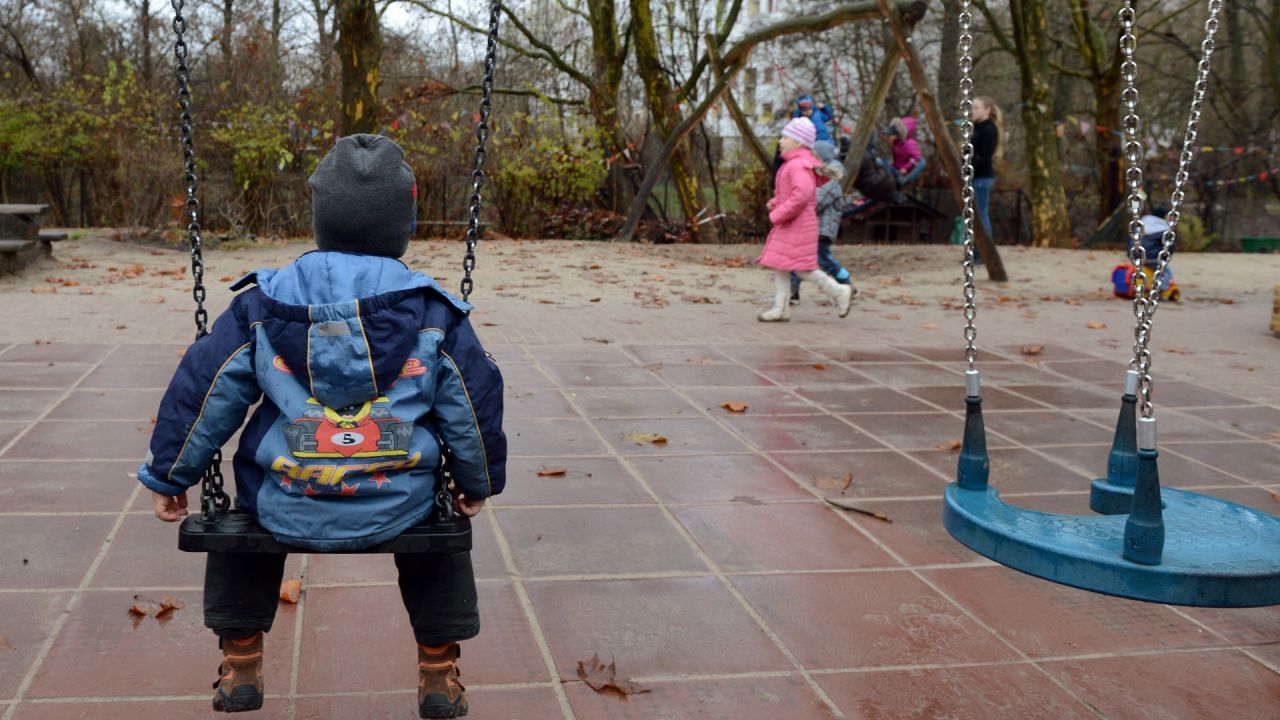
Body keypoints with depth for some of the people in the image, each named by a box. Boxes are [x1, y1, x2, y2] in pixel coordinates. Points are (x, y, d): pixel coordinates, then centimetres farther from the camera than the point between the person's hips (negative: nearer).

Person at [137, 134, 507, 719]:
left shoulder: (262, 305, -3)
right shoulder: (433, 313, -4)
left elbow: (205, 395, 3)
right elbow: (473, 408, 3)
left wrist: (168, 476, 17)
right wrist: (478, 483, 21)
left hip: (286, 514, 1)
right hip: (400, 512, 0)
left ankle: (241, 662, 36)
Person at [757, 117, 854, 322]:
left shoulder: (798, 166, -18)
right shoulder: (792, 164, 15)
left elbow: (802, 195, -30)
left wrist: (777, 215, -23)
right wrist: (776, 202, 11)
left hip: (797, 226, -11)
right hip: (788, 226, 11)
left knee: (802, 267, -6)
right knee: (780, 265, 10)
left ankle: (839, 292, 4)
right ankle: (781, 308, 13)